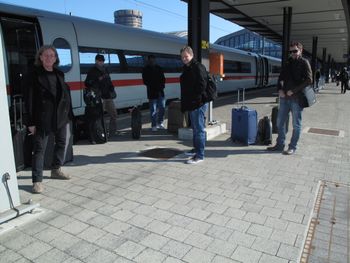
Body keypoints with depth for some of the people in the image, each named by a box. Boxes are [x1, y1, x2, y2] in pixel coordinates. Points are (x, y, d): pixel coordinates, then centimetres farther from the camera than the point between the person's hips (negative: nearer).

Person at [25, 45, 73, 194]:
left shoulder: (59, 74, 13)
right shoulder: (34, 75, -3)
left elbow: (66, 94, 11)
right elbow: (30, 99, -7)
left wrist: (69, 114, 5)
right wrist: (31, 122, -13)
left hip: (61, 116, 6)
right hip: (43, 118, -6)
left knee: (61, 143, 17)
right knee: (39, 148, -3)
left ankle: (56, 170, 36)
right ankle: (37, 181, 3)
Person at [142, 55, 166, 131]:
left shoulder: (159, 68, 12)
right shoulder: (146, 70, 0)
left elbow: (163, 78, 13)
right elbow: (145, 81, -6)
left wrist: (162, 86, -5)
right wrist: (153, 86, -16)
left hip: (160, 91, 4)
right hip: (152, 92, -4)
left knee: (162, 108, 6)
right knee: (153, 110, -1)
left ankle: (160, 123, 22)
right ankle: (154, 125, 8)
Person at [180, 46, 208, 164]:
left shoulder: (198, 67, -12)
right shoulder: (186, 68, 16)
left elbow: (202, 86, -20)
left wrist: (195, 100, -19)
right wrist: (185, 102, 14)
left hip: (198, 104, -10)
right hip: (191, 104, 10)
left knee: (199, 129, -5)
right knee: (195, 128, 19)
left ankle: (200, 155, 1)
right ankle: (196, 149, 33)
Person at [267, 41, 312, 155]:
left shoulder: (304, 63, -2)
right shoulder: (288, 63, 15)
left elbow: (308, 80, -11)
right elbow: (281, 78, 17)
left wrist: (293, 91, -15)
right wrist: (280, 89, -2)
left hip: (297, 98, -6)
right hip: (284, 97, 6)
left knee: (296, 124, 3)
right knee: (280, 122, 10)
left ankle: (292, 147, 12)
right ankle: (280, 145, 22)